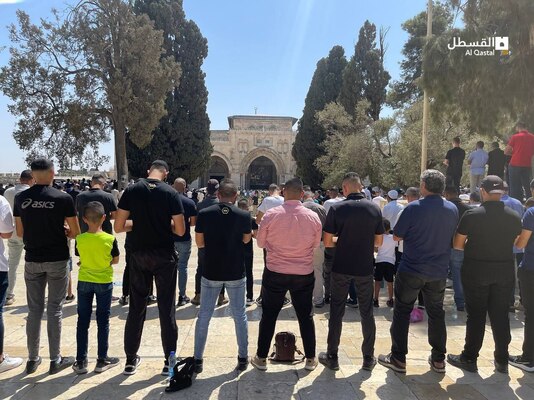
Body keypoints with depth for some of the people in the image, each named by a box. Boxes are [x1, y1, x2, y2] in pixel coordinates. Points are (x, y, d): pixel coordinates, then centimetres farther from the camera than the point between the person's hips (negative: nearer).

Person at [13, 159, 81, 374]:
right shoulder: (63, 198, -11)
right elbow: (75, 233, -7)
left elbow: (20, 232, 6)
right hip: (57, 260, -3)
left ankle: (33, 359, 23)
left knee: (34, 310, 13)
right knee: (54, 310, 6)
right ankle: (55, 359, 14)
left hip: (32, 260, 3)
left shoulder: (21, 198, -1)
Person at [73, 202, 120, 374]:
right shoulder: (110, 239, -16)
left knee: (82, 321, 11)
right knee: (103, 321, 9)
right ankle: (102, 360, 16)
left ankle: (81, 361, 18)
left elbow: (81, 258, 3)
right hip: (104, 282, -1)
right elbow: (116, 260, -3)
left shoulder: (80, 239, -11)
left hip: (84, 282, 2)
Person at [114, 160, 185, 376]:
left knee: (136, 307, 14)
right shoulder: (171, 193, -8)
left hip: (139, 255, 2)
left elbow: (118, 227, -3)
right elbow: (180, 230, -8)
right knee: (166, 309, 7)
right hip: (164, 256, -2)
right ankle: (169, 361, 15)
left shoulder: (131, 190, -3)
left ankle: (131, 360, 24)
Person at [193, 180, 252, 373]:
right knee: (239, 315, 14)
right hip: (236, 273, 0)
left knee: (204, 316, 12)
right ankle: (243, 358, 22)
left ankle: (198, 359, 19)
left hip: (211, 272, 0)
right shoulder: (243, 215, -9)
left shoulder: (204, 214, -8)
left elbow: (199, 243, 0)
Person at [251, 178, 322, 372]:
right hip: (304, 274, 1)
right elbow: (315, 245, 5)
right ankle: (310, 358, 27)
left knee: (268, 316, 13)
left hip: (275, 273, -1)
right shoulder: (313, 217, -8)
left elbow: (261, 243, 0)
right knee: (306, 316, 16)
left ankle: (261, 358, 23)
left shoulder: (271, 214, -13)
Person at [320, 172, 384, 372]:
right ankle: (368, 358, 25)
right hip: (365, 268, 2)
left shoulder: (337, 209, -11)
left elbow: (327, 242, -9)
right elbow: (378, 241, 3)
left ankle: (332, 357, 19)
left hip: (341, 268, -2)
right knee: (366, 312, 15)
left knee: (336, 312, 10)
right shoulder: (375, 208, -3)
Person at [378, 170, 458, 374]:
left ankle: (398, 359, 13)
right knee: (436, 313, 17)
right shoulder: (452, 209, 0)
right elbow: (452, 237, 13)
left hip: (411, 269, -4)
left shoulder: (413, 208, -15)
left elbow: (397, 236, -8)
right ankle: (438, 359, 26)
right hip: (439, 271, 4)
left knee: (402, 312, 7)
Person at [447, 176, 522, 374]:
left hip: (476, 271, -3)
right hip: (504, 271, 3)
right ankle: (502, 361, 22)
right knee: (500, 315, 13)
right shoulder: (514, 216, -1)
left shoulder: (472, 215, -13)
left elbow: (457, 244, -8)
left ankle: (469, 358, 15)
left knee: (476, 315, 6)